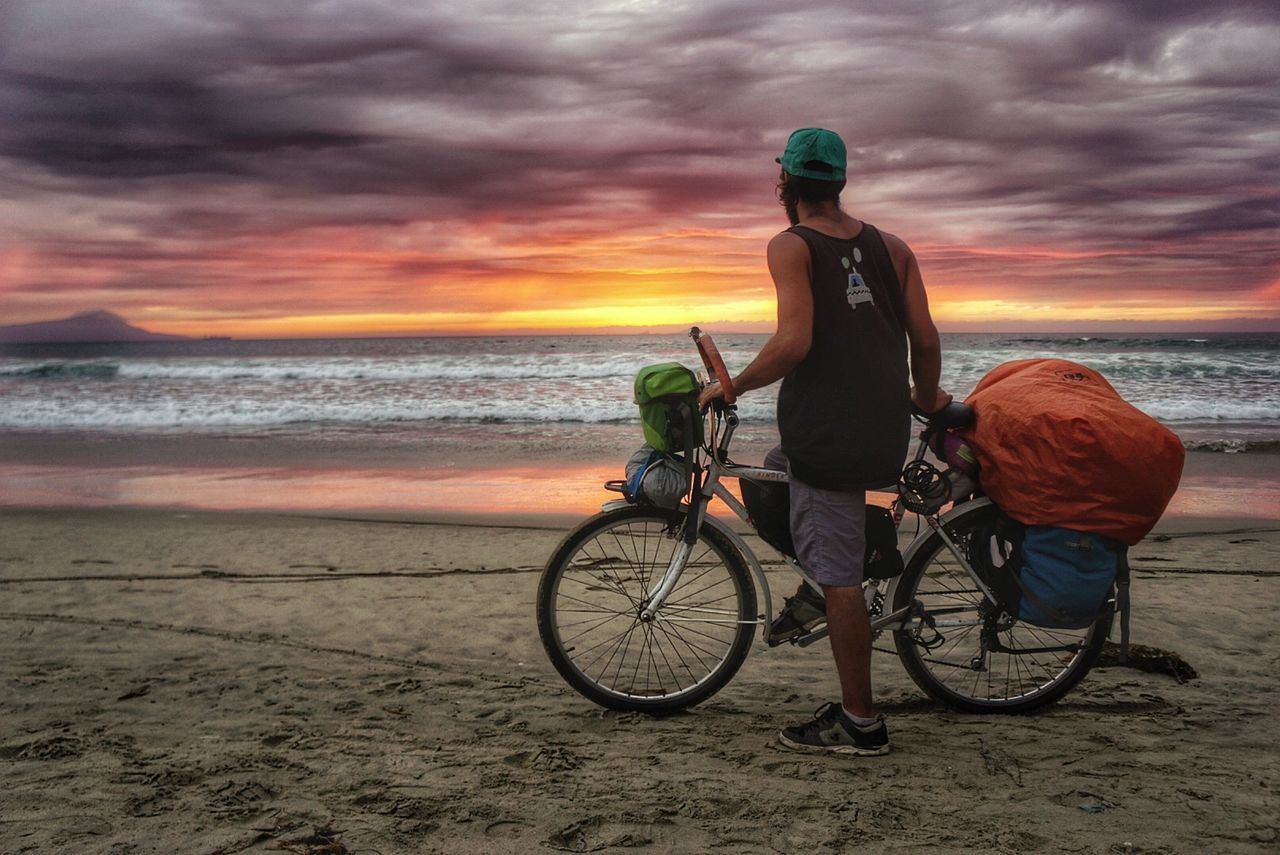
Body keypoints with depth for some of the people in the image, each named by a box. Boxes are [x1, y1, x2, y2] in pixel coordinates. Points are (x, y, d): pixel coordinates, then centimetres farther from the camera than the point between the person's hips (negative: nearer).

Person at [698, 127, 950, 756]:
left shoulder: (791, 246, -7)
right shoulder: (890, 246, 10)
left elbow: (794, 342, -20)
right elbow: (927, 340, 8)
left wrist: (730, 386, -6)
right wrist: (926, 400, 26)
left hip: (827, 432, -7)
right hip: (885, 432, 7)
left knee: (840, 578, 0)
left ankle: (861, 722, 8)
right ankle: (813, 591, 25)